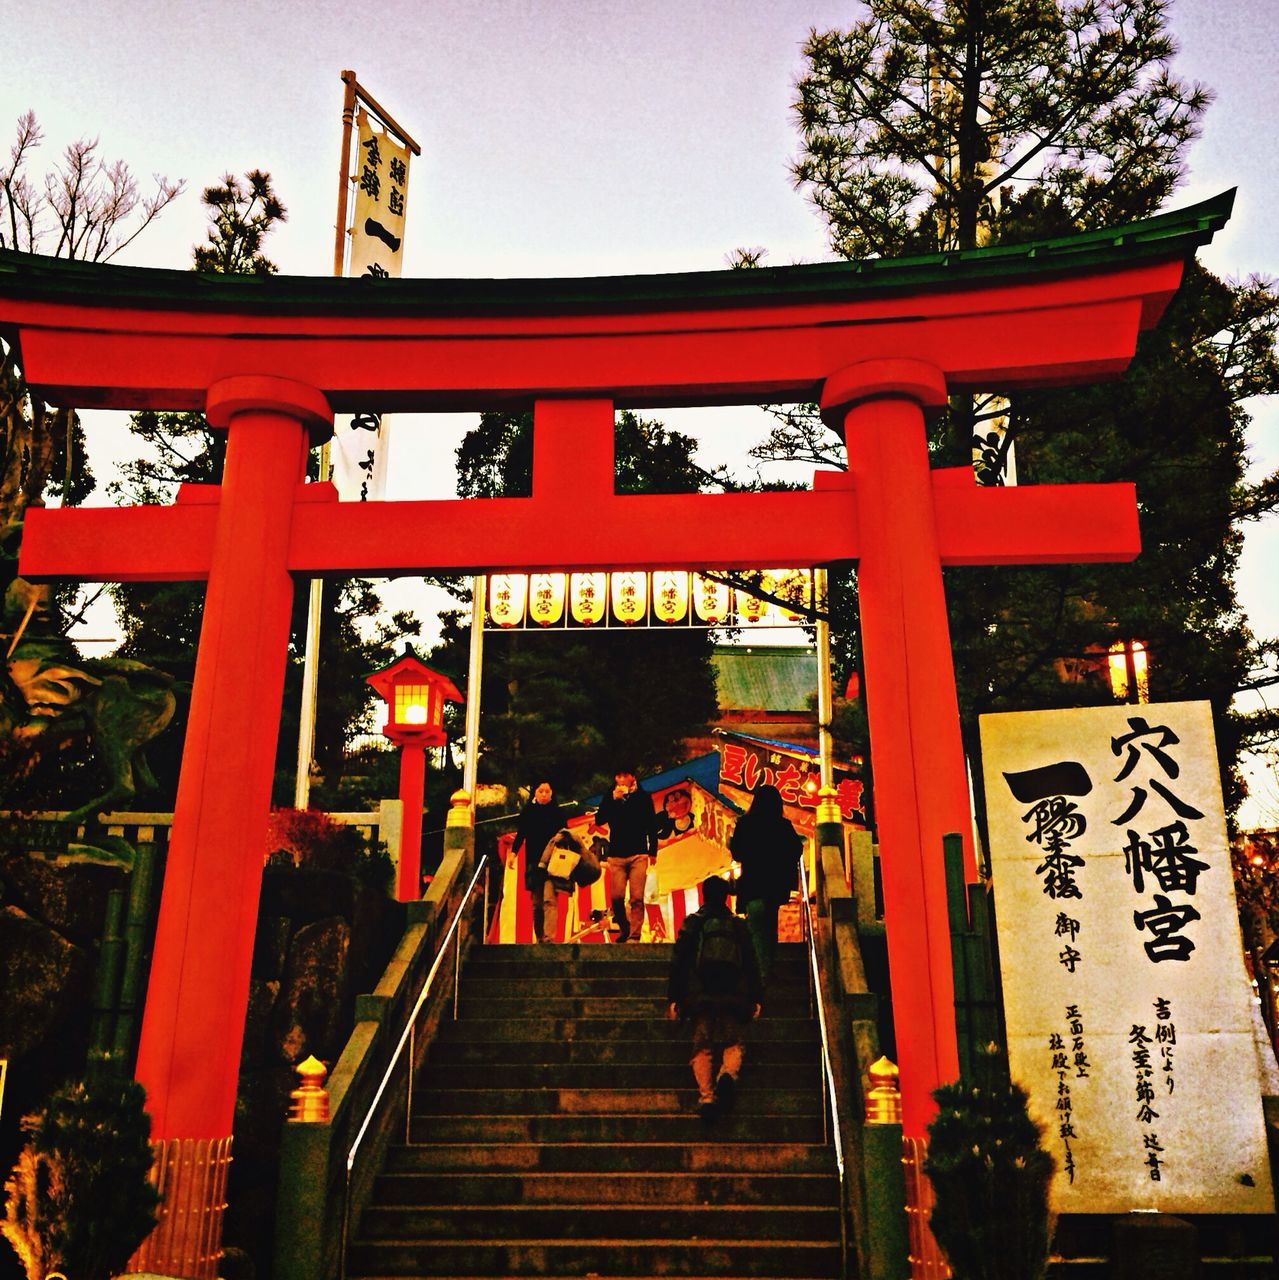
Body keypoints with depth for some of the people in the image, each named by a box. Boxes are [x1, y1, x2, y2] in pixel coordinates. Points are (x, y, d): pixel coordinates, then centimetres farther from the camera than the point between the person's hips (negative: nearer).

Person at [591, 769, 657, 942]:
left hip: (638, 854, -1)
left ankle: (634, 935, -3)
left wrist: (653, 851, 6)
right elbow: (599, 820, -2)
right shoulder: (610, 797, 11)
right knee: (616, 897, -3)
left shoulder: (642, 797, 6)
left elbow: (652, 825, 8)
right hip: (616, 854, 1)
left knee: (637, 897, -7)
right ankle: (624, 928, 19)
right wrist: (613, 799, -10)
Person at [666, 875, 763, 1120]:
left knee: (702, 1047, 4)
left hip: (700, 996, 0)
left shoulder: (691, 923, 8)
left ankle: (706, 1094, -13)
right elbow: (751, 964, 10)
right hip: (734, 996, 1)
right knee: (735, 1043, 7)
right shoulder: (738, 925, 12)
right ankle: (728, 1074, -23)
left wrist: (673, 998, 8)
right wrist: (756, 998, 14)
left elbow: (678, 962, 5)